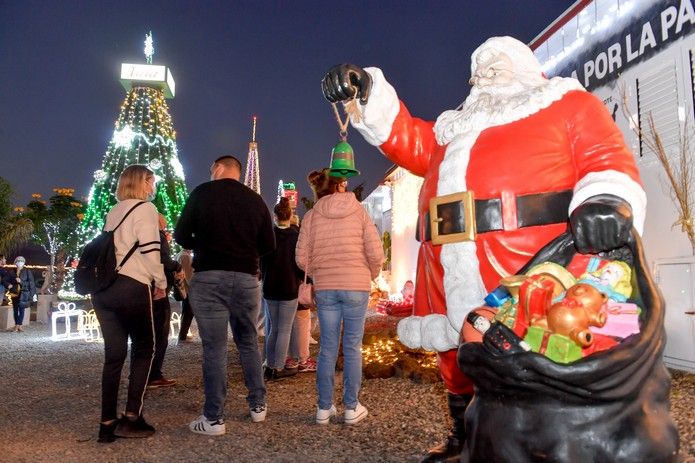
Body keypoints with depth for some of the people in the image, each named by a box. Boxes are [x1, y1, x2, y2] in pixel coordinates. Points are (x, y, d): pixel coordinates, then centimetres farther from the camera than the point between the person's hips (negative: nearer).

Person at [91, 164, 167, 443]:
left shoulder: (114, 212, 22)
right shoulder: (145, 208, -2)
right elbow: (149, 250, -12)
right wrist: (161, 282, -1)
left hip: (102, 288, 7)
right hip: (131, 287, -7)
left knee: (114, 354, 10)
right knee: (144, 349, 6)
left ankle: (107, 424, 11)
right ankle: (131, 418, 3)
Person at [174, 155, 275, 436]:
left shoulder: (202, 193, 0)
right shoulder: (256, 200, 7)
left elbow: (181, 236, 2)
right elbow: (268, 246, 8)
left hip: (208, 278, -3)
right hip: (246, 278, 3)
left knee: (214, 348, 0)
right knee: (248, 343, 17)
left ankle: (214, 418, 4)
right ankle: (258, 405, 24)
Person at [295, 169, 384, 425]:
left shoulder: (311, 216, 4)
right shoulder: (358, 211, 0)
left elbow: (302, 259, 1)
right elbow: (376, 253, -5)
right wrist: (371, 275, 13)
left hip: (325, 289, 2)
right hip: (356, 287, -1)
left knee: (327, 349, 9)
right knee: (352, 349, 6)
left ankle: (324, 408, 15)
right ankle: (352, 408, 13)